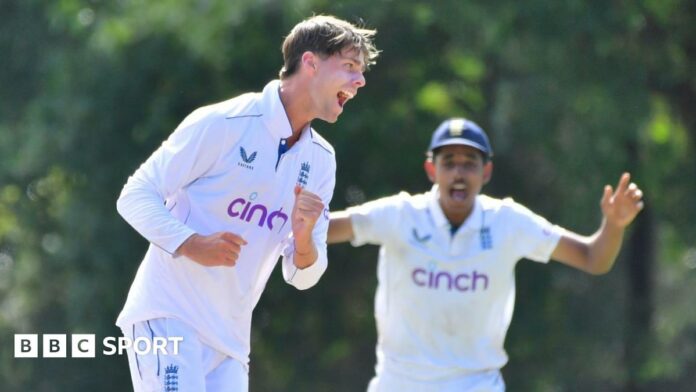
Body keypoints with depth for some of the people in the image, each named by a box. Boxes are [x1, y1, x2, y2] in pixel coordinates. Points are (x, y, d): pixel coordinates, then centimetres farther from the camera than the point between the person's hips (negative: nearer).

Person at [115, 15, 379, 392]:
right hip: (168, 316, -7)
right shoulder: (223, 123, -9)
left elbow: (302, 276, 11)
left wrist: (303, 238, -12)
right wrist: (191, 244, -23)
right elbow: (135, 197, -8)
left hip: (230, 341, 7)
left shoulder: (320, 160, 10)